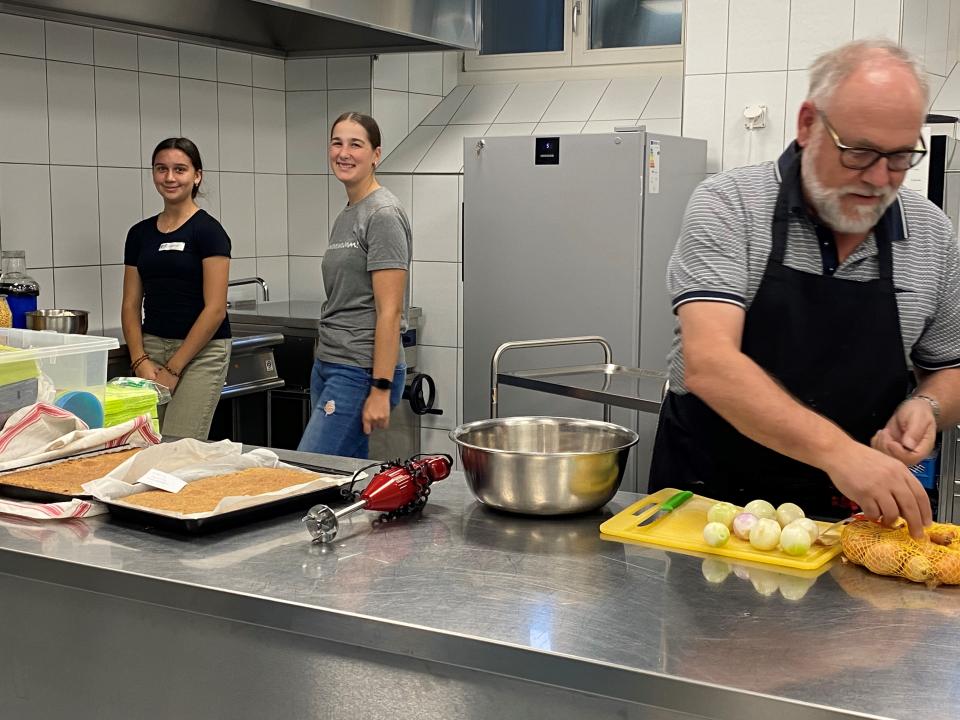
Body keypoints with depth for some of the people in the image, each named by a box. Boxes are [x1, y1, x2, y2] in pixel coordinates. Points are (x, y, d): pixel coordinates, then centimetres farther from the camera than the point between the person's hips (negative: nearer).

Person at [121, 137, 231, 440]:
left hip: (200, 352, -5)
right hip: (152, 348, 5)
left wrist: (173, 369, -12)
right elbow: (131, 305, 11)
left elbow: (215, 309, -13)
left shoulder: (208, 231, -7)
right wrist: (140, 360, -4)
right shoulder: (140, 233, 11)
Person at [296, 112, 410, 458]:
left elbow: (390, 311, -17)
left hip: (362, 374, -9)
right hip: (328, 366, 9)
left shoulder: (382, 215, -12)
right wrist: (324, 363, 18)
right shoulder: (345, 216, 16)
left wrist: (381, 390, -20)